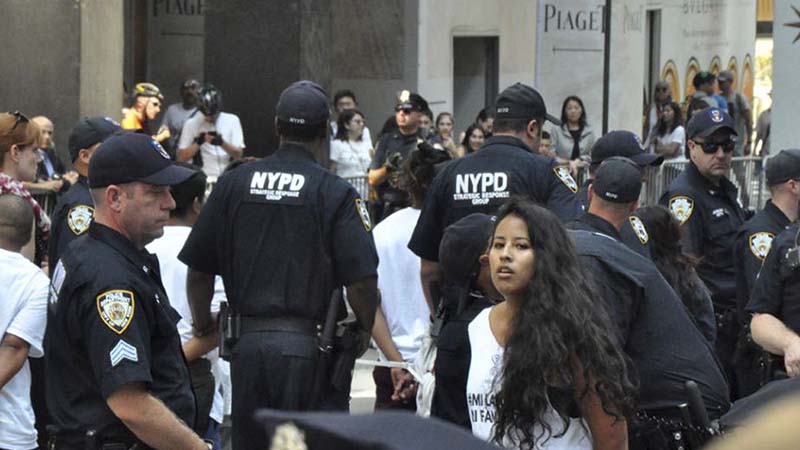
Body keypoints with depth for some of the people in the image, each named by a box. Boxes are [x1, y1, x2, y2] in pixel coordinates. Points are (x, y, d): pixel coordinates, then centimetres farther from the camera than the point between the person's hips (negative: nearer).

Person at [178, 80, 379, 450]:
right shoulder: (336, 193, -6)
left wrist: (202, 326, 24)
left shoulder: (233, 184, 5)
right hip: (309, 346, -4)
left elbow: (198, 270, 8)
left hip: (248, 343, 4)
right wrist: (363, 330, 6)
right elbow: (362, 280, -12)